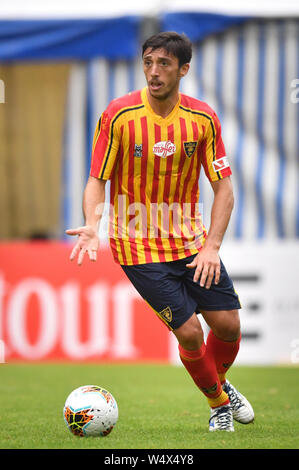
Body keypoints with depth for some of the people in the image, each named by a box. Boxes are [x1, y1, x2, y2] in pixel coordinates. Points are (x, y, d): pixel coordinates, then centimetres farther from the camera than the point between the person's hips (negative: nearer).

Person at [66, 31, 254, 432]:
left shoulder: (203, 118, -6)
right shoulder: (118, 115, -13)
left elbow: (223, 186, -1)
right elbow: (97, 180, -7)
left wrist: (212, 245, -11)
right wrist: (92, 227, -25)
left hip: (191, 240, 3)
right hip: (138, 245, -3)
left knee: (228, 323, 0)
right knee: (189, 332, -10)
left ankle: (220, 384, 34)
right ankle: (218, 404, 18)